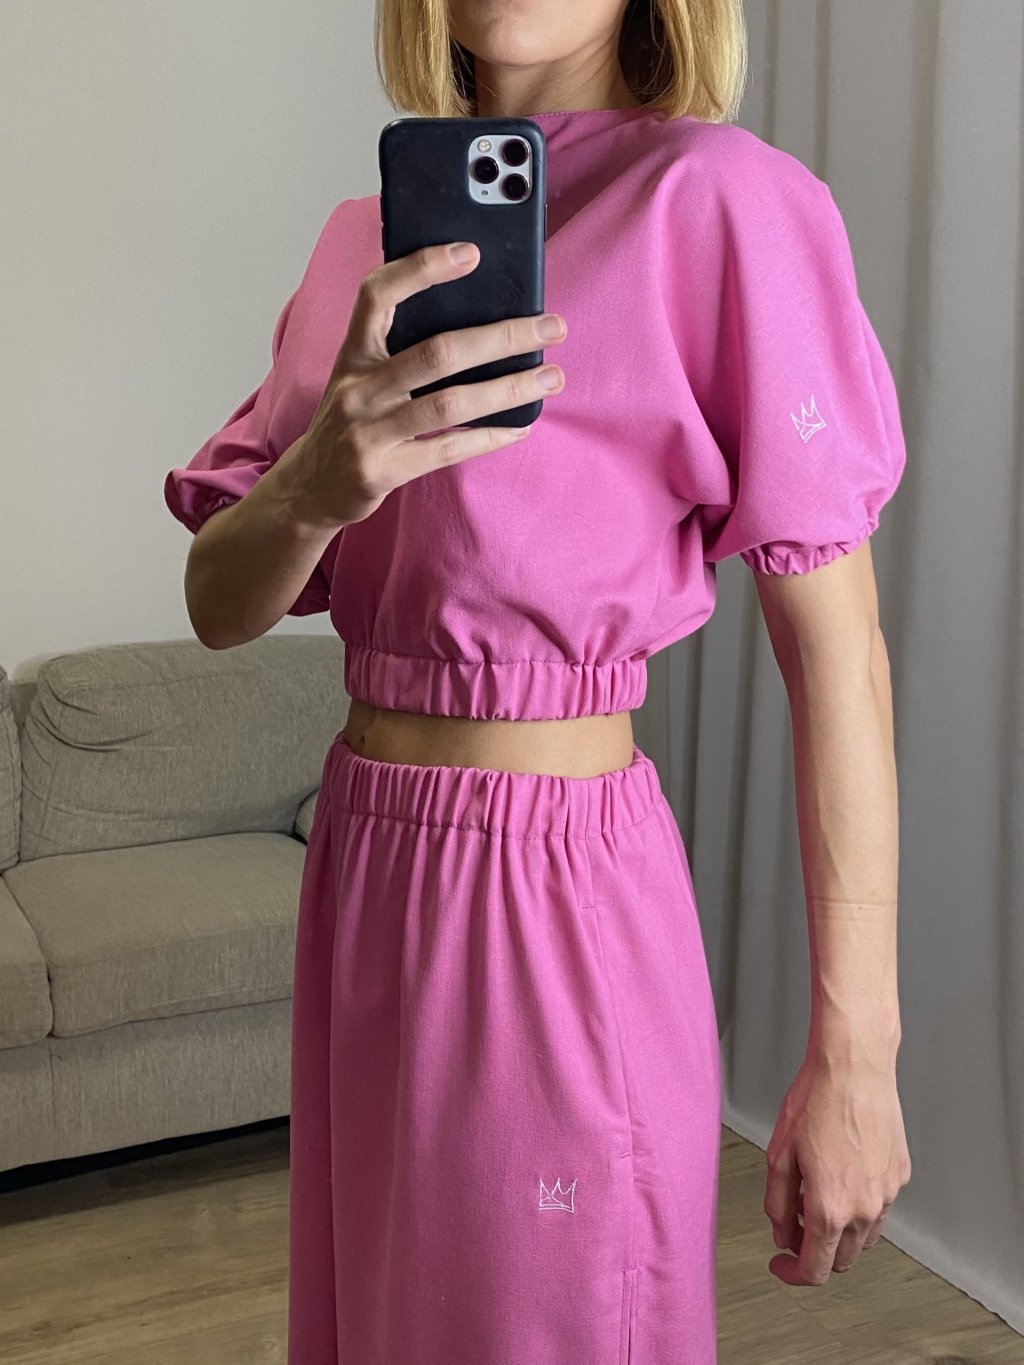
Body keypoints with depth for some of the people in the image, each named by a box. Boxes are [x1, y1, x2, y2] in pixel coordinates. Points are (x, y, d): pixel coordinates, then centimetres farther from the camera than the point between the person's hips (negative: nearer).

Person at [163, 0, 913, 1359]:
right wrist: (317, 483, -20)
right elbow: (220, 610, 3)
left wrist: (855, 1054, -14)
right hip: (361, 856, 6)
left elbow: (834, 645, -13)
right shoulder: (367, 241, 8)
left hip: (554, 888, -6)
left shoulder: (720, 196, -10)